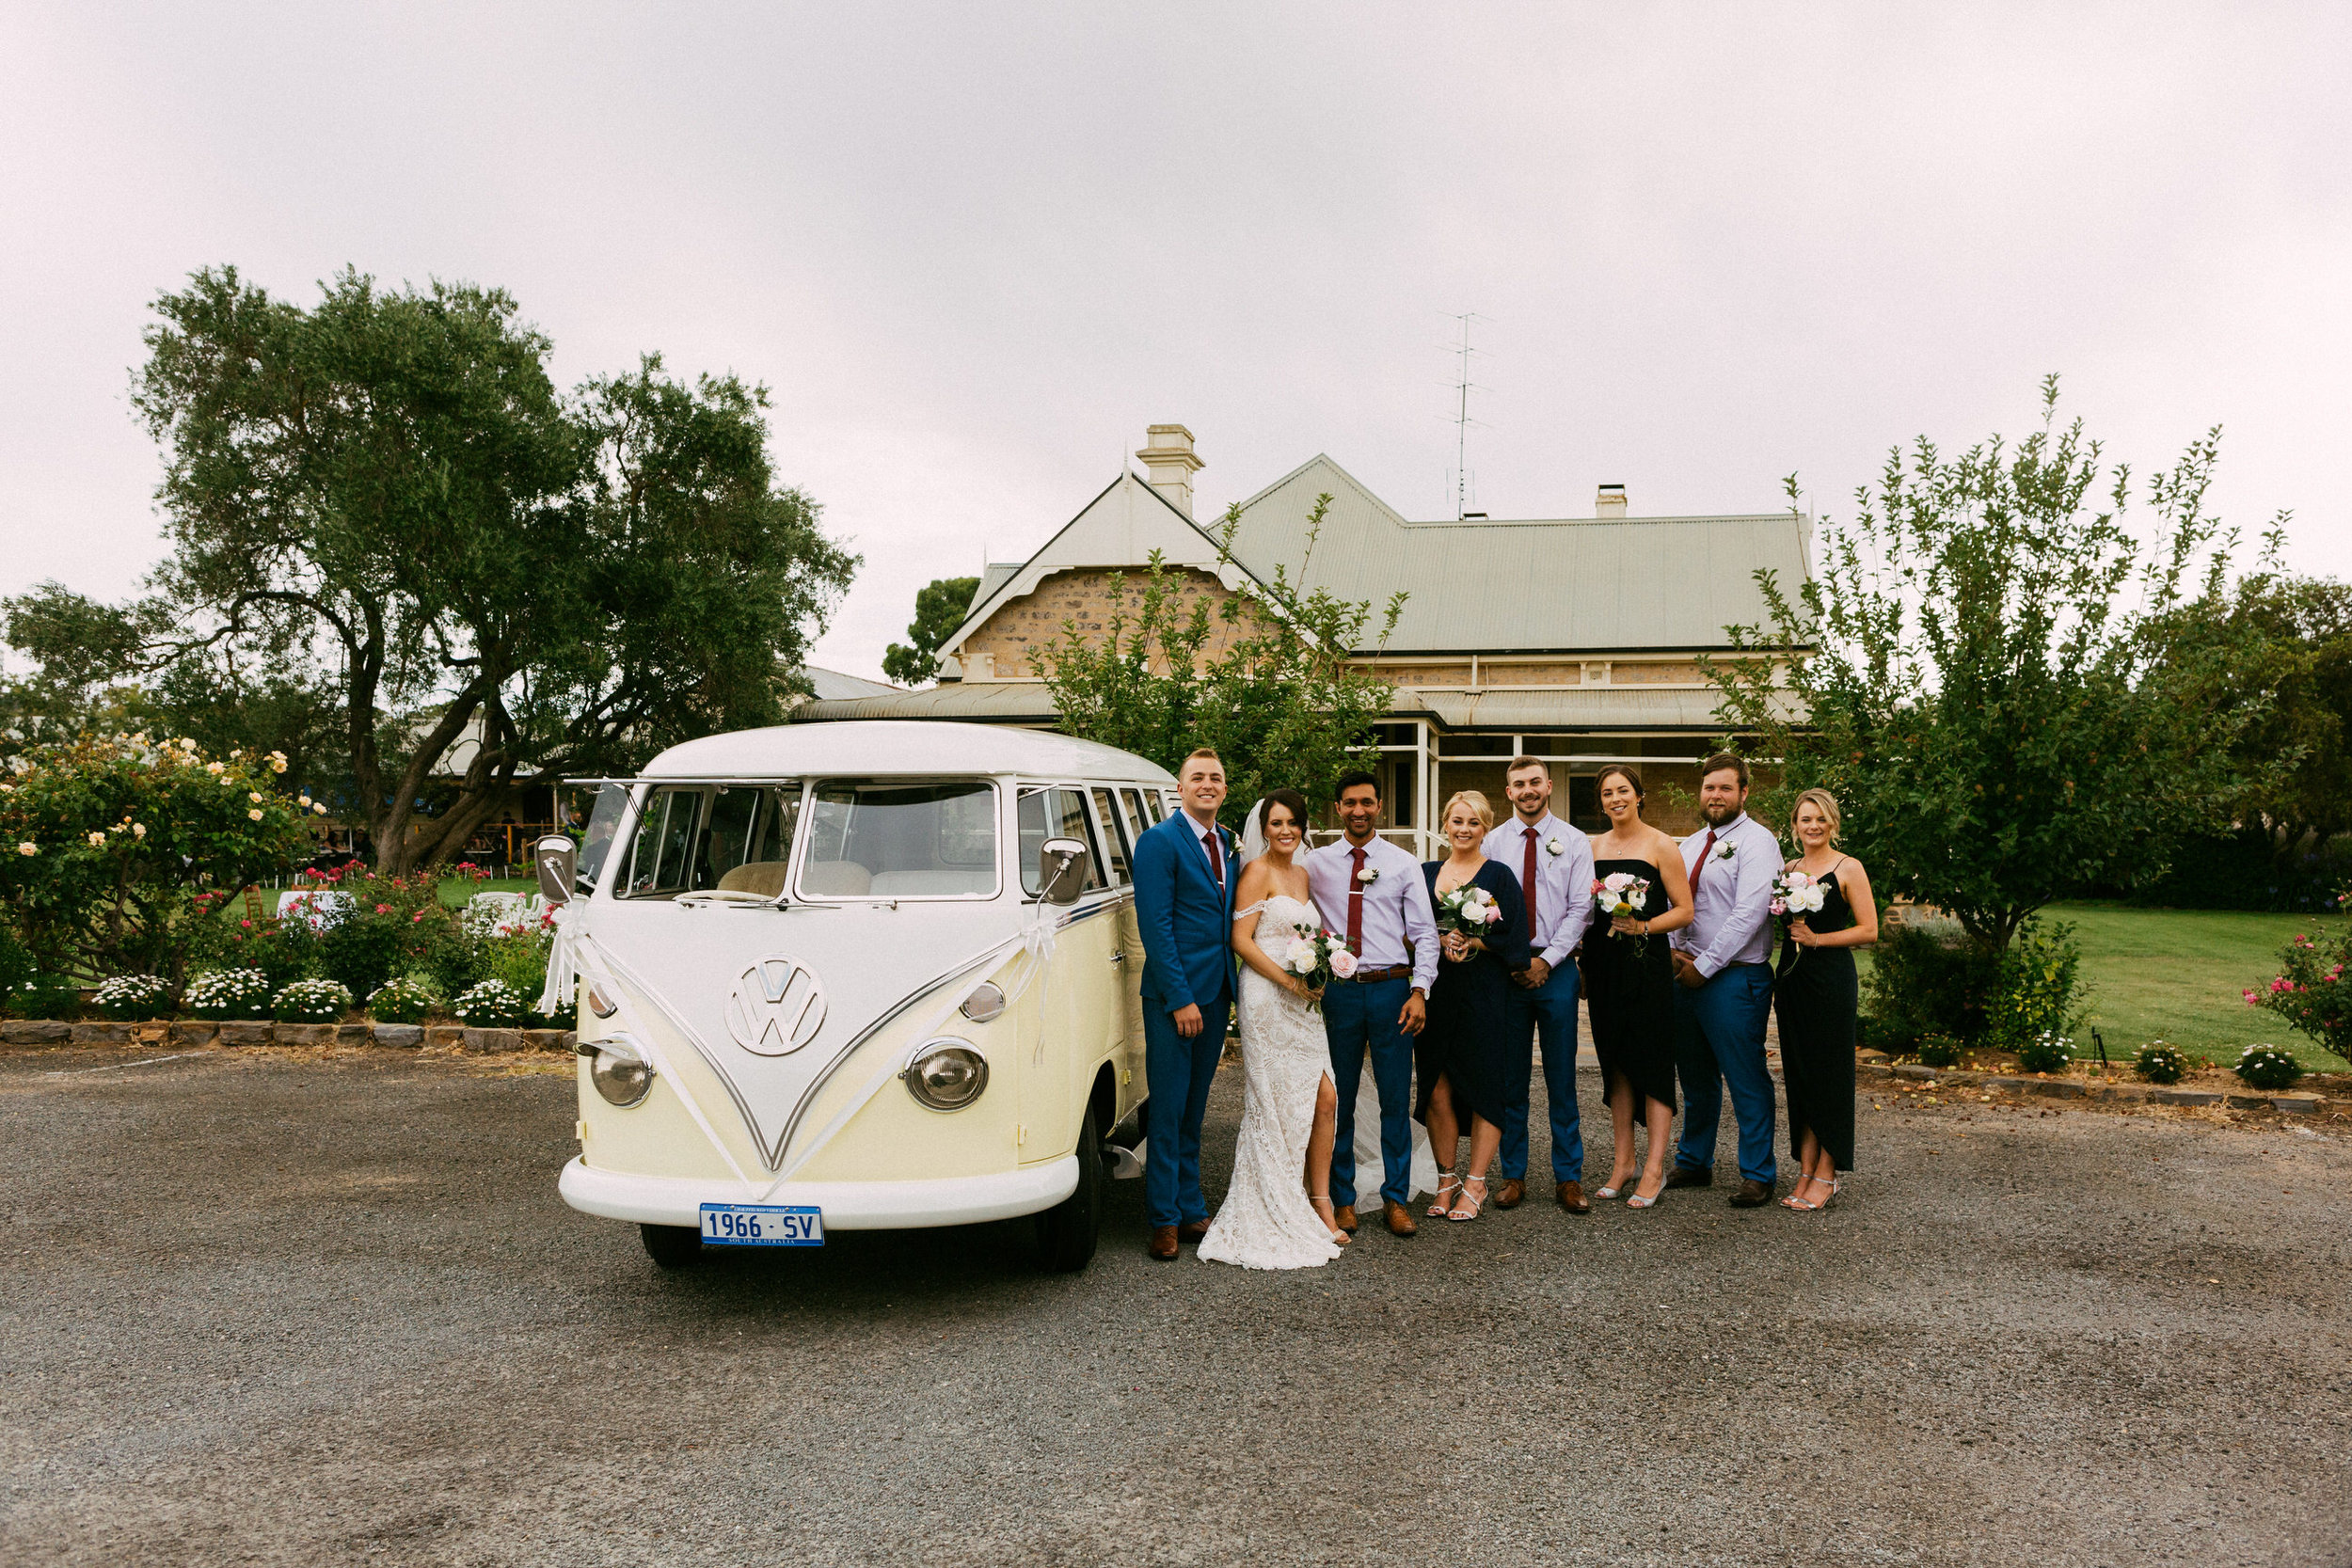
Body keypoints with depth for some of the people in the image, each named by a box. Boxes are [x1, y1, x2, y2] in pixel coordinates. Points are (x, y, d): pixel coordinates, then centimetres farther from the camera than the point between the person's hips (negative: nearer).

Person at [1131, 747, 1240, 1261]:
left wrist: (1233, 989, 7)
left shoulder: (1228, 844, 13)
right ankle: (1164, 1220, 9)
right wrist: (1180, 998, -16)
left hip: (1215, 993, 7)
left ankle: (1191, 1211, 21)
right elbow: (1154, 925, -13)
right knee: (1168, 1111, 0)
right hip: (1174, 994, -7)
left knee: (1193, 1110, 13)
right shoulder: (1159, 841, -9)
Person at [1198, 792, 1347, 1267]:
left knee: (1324, 1099, 3)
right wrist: (1290, 980, -17)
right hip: (1266, 999, -7)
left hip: (1300, 1003, 7)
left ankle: (1319, 1207, 14)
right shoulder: (1258, 872, -7)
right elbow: (1241, 940, -12)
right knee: (1276, 1106, -1)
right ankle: (1273, 1217, 10)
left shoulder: (1301, 874, 16)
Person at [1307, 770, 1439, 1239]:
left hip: (1392, 989, 0)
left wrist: (1419, 992, -5)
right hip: (1337, 990, 0)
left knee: (1396, 1099, 3)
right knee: (1338, 1101, 6)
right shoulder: (1315, 865, 7)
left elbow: (1425, 933, 4)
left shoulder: (1404, 864, 6)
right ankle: (1343, 1199, 17)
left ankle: (1396, 1199, 14)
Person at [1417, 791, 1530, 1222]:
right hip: (1436, 993, 3)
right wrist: (1441, 940, -10)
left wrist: (1472, 943, -16)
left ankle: (1476, 1184, 12)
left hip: (1484, 995, -3)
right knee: (1437, 1092, 3)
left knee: (1484, 1085, 0)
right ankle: (1446, 1180, 16)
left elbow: (1513, 939, -4)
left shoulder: (1499, 876, 1)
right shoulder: (1427, 874, 11)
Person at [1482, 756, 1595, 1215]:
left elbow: (1580, 908, -1)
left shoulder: (1574, 842, 4)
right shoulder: (1493, 843, 6)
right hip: (1505, 967, 1)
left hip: (1555, 968, -1)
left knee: (1562, 1078, 2)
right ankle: (1513, 1174, 13)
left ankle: (1568, 1177, 9)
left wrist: (1546, 960, -9)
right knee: (1510, 1078, 4)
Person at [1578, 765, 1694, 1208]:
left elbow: (1684, 910, -4)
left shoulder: (1660, 845, -3)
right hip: (1603, 967, 5)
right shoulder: (1593, 847, 11)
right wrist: (1578, 960, 5)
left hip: (1647, 964, -5)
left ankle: (1654, 1170, 2)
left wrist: (1643, 927, -19)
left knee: (1653, 1063, -3)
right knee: (1616, 1064, 9)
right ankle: (1623, 1161, 18)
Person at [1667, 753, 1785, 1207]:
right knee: (1696, 1079, 16)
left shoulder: (1757, 841, -8)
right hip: (1686, 976, 7)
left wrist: (1704, 966, -16)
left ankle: (1758, 1176, 9)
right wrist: (1674, 952, -1)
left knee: (1747, 1081, -1)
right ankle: (1694, 1162, 28)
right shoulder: (1690, 845, 16)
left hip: (1735, 978, -7)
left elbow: (1749, 913, -17)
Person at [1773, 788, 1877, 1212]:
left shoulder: (1848, 868, -4)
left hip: (1831, 978, -6)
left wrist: (1816, 938, -15)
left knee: (1828, 1074, -2)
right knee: (1798, 1074, 8)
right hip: (1791, 978, 6)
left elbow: (1868, 930, -8)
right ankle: (1805, 1172, 14)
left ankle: (1826, 1176, 6)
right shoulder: (1789, 869, 13)